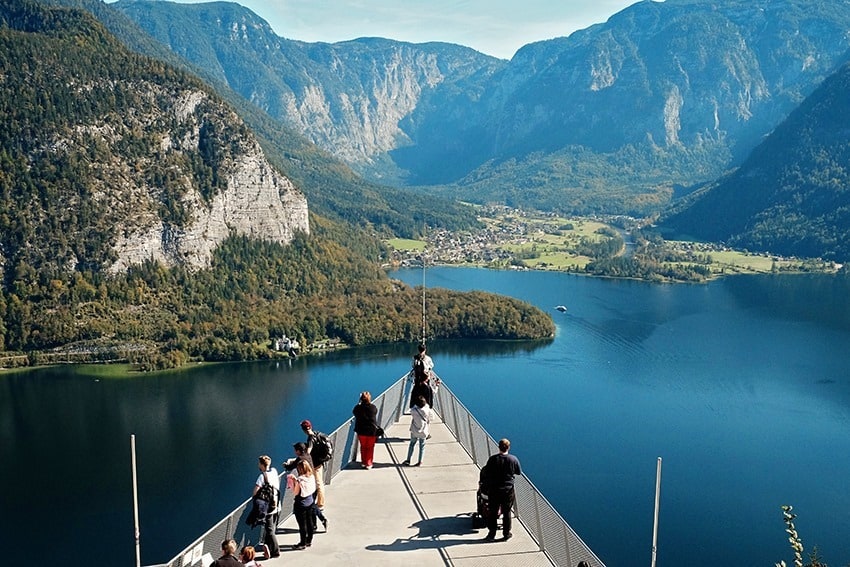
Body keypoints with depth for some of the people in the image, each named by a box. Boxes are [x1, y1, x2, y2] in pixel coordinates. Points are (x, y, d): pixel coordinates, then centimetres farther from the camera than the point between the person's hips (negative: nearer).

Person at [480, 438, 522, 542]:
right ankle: (506, 534, 22)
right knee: (506, 512, 14)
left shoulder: (492, 459, -13)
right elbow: (519, 472, 3)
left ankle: (491, 534, 20)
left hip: (494, 490, 0)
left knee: (493, 512, 13)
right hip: (508, 490, 0)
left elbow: (486, 473, -7)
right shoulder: (513, 459, -12)